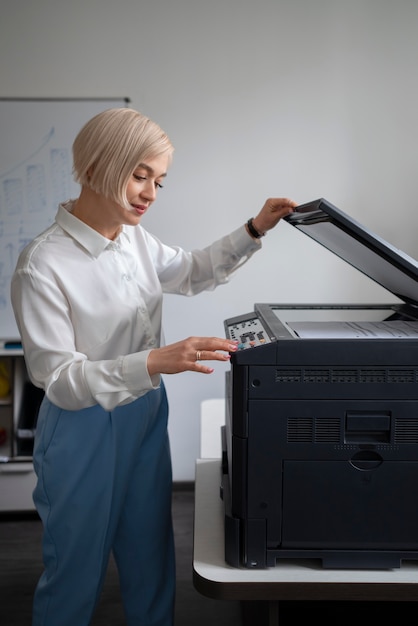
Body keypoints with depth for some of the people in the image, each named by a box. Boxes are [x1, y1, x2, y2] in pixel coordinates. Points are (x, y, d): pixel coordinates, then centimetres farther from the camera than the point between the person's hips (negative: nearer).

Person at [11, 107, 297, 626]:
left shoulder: (136, 239, -1)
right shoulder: (43, 265, -22)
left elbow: (191, 274, 19)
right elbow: (59, 379, -24)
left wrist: (254, 230, 7)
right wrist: (156, 362, -36)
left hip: (147, 418, 6)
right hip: (84, 433, -6)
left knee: (152, 567, 19)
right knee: (76, 577, 12)